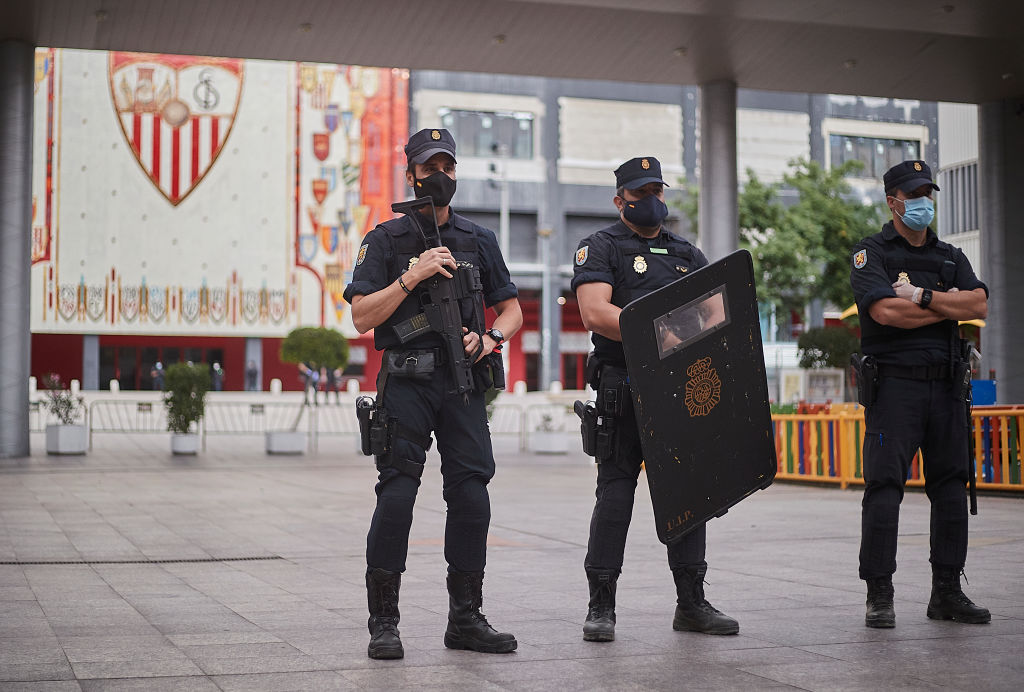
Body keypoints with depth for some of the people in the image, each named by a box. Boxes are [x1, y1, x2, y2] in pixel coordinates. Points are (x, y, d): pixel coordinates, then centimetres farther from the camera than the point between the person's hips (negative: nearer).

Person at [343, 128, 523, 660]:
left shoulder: (479, 240, 14)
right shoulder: (386, 240, 5)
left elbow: (511, 309, 18)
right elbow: (362, 318, -4)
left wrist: (490, 340, -2)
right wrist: (412, 276, -13)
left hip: (463, 382, 3)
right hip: (406, 382, -3)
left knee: (471, 496, -1)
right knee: (396, 496, -8)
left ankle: (465, 620, 10)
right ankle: (383, 622, 3)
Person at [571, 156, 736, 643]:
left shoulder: (687, 254, 20)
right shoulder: (602, 247, 2)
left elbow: (717, 311, 12)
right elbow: (595, 313, -13)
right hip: (623, 386, -5)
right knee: (615, 489, -3)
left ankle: (692, 603, 15)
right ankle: (601, 607, 4)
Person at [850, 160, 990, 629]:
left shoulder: (950, 257, 18)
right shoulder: (870, 253, 3)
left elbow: (979, 304, 1)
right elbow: (886, 311, -14)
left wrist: (921, 297, -10)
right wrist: (949, 307, -3)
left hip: (946, 385, 5)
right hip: (894, 383, -5)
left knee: (951, 487, 6)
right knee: (883, 488, -8)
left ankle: (947, 591, 14)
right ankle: (879, 595, -3)